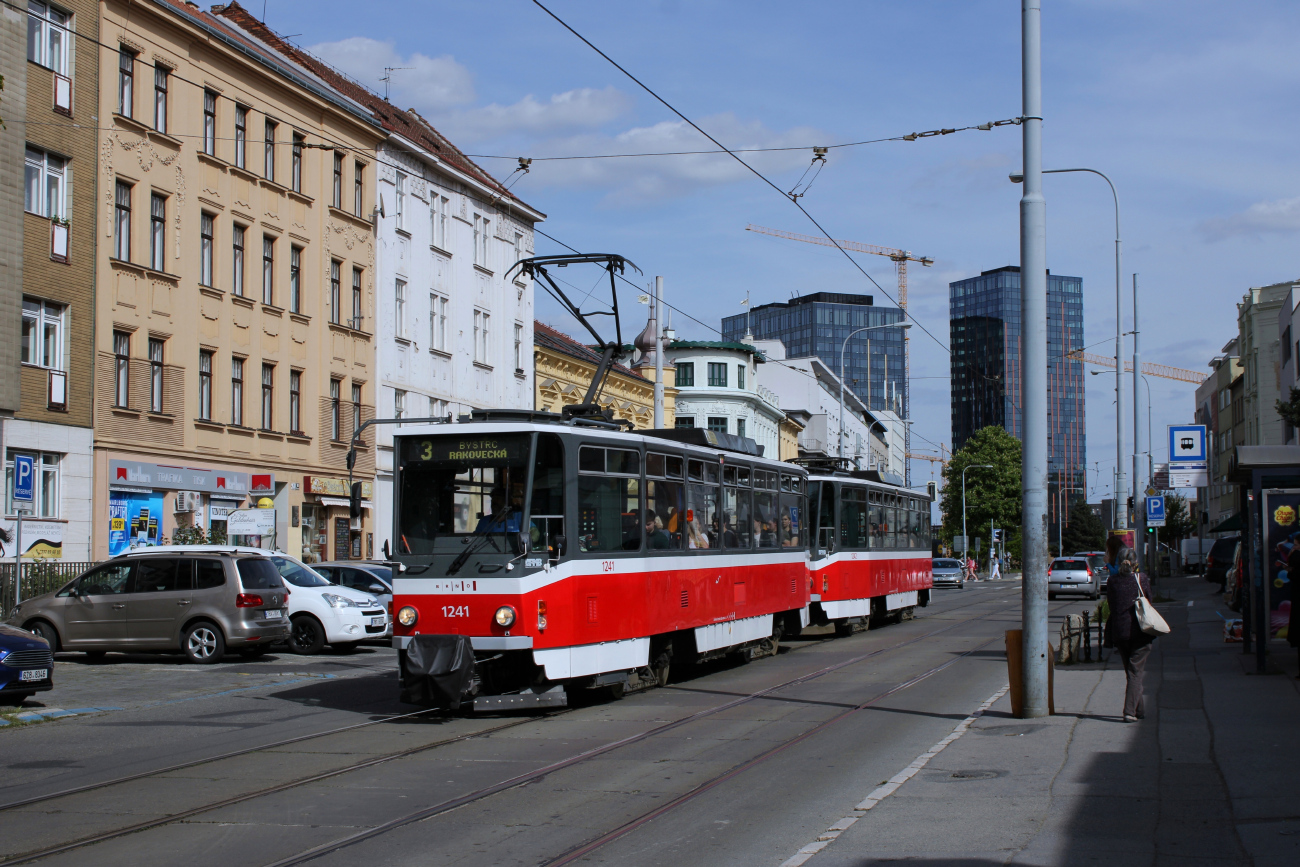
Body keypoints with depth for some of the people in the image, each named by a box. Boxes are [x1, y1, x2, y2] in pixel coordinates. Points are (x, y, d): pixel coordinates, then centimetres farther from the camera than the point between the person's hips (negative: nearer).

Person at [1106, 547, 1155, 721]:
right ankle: (1130, 711, -11)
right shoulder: (1141, 579, -6)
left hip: (1119, 633, 3)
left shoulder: (1112, 581, -1)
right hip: (1139, 632, -3)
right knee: (1135, 672, 0)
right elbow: (1148, 600, 5)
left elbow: (1110, 606, 5)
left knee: (1130, 671, 16)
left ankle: (1140, 709, 25)